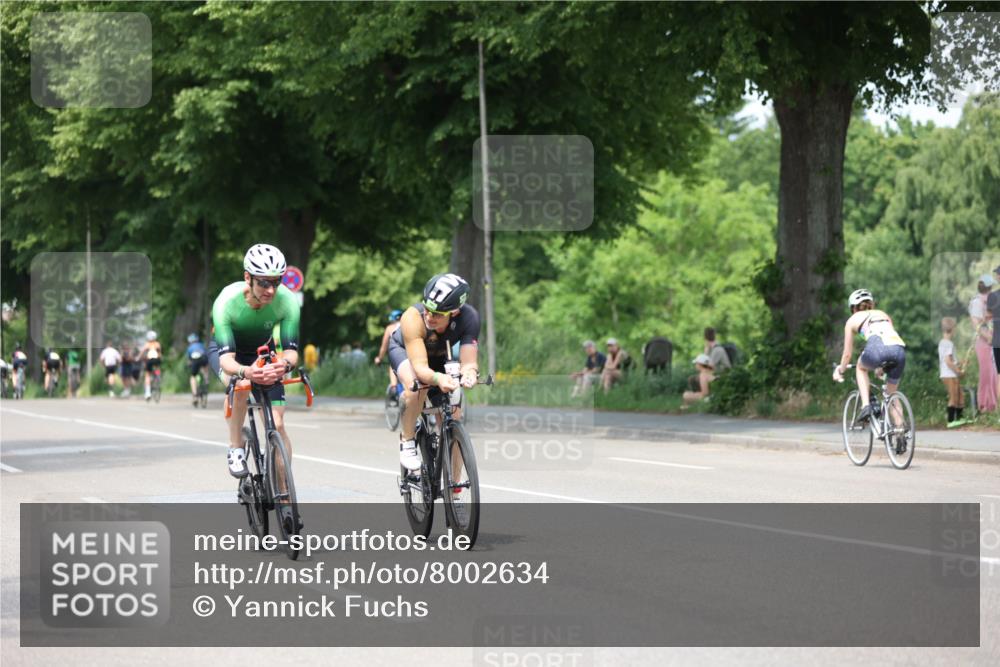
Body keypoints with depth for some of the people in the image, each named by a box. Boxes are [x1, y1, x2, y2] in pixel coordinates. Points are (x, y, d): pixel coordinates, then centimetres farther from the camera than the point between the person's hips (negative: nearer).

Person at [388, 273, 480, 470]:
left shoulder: (468, 317, -35)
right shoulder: (413, 317, -41)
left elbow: (469, 362, -37)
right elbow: (419, 367, -47)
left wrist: (469, 373, -61)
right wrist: (438, 378, -68)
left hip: (439, 358, 3)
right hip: (404, 350, -3)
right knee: (416, 387, -37)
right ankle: (407, 442, -13)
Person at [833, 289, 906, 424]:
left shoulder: (853, 320, 28)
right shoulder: (883, 315, 38)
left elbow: (847, 353, 32)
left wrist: (840, 371, 51)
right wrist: (882, 366, 62)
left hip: (877, 348, -3)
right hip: (899, 348, 3)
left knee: (861, 367, 32)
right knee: (892, 394, 23)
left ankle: (866, 405, 13)